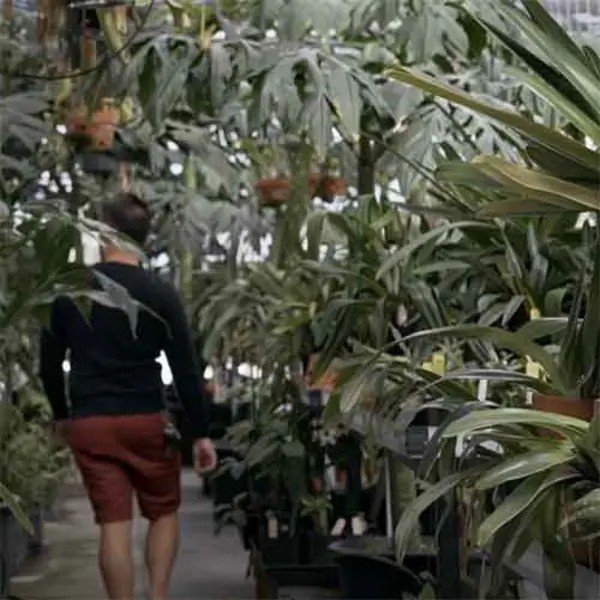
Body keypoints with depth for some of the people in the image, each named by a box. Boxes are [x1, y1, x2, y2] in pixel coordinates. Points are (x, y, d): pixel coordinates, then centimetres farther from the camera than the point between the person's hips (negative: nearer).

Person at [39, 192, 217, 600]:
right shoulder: (161, 293, -4)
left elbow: (49, 362, 9)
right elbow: (185, 369, -6)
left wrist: (61, 414, 24)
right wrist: (202, 433, 0)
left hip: (89, 422, 2)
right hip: (146, 420, -1)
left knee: (114, 524, 3)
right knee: (164, 513, 16)